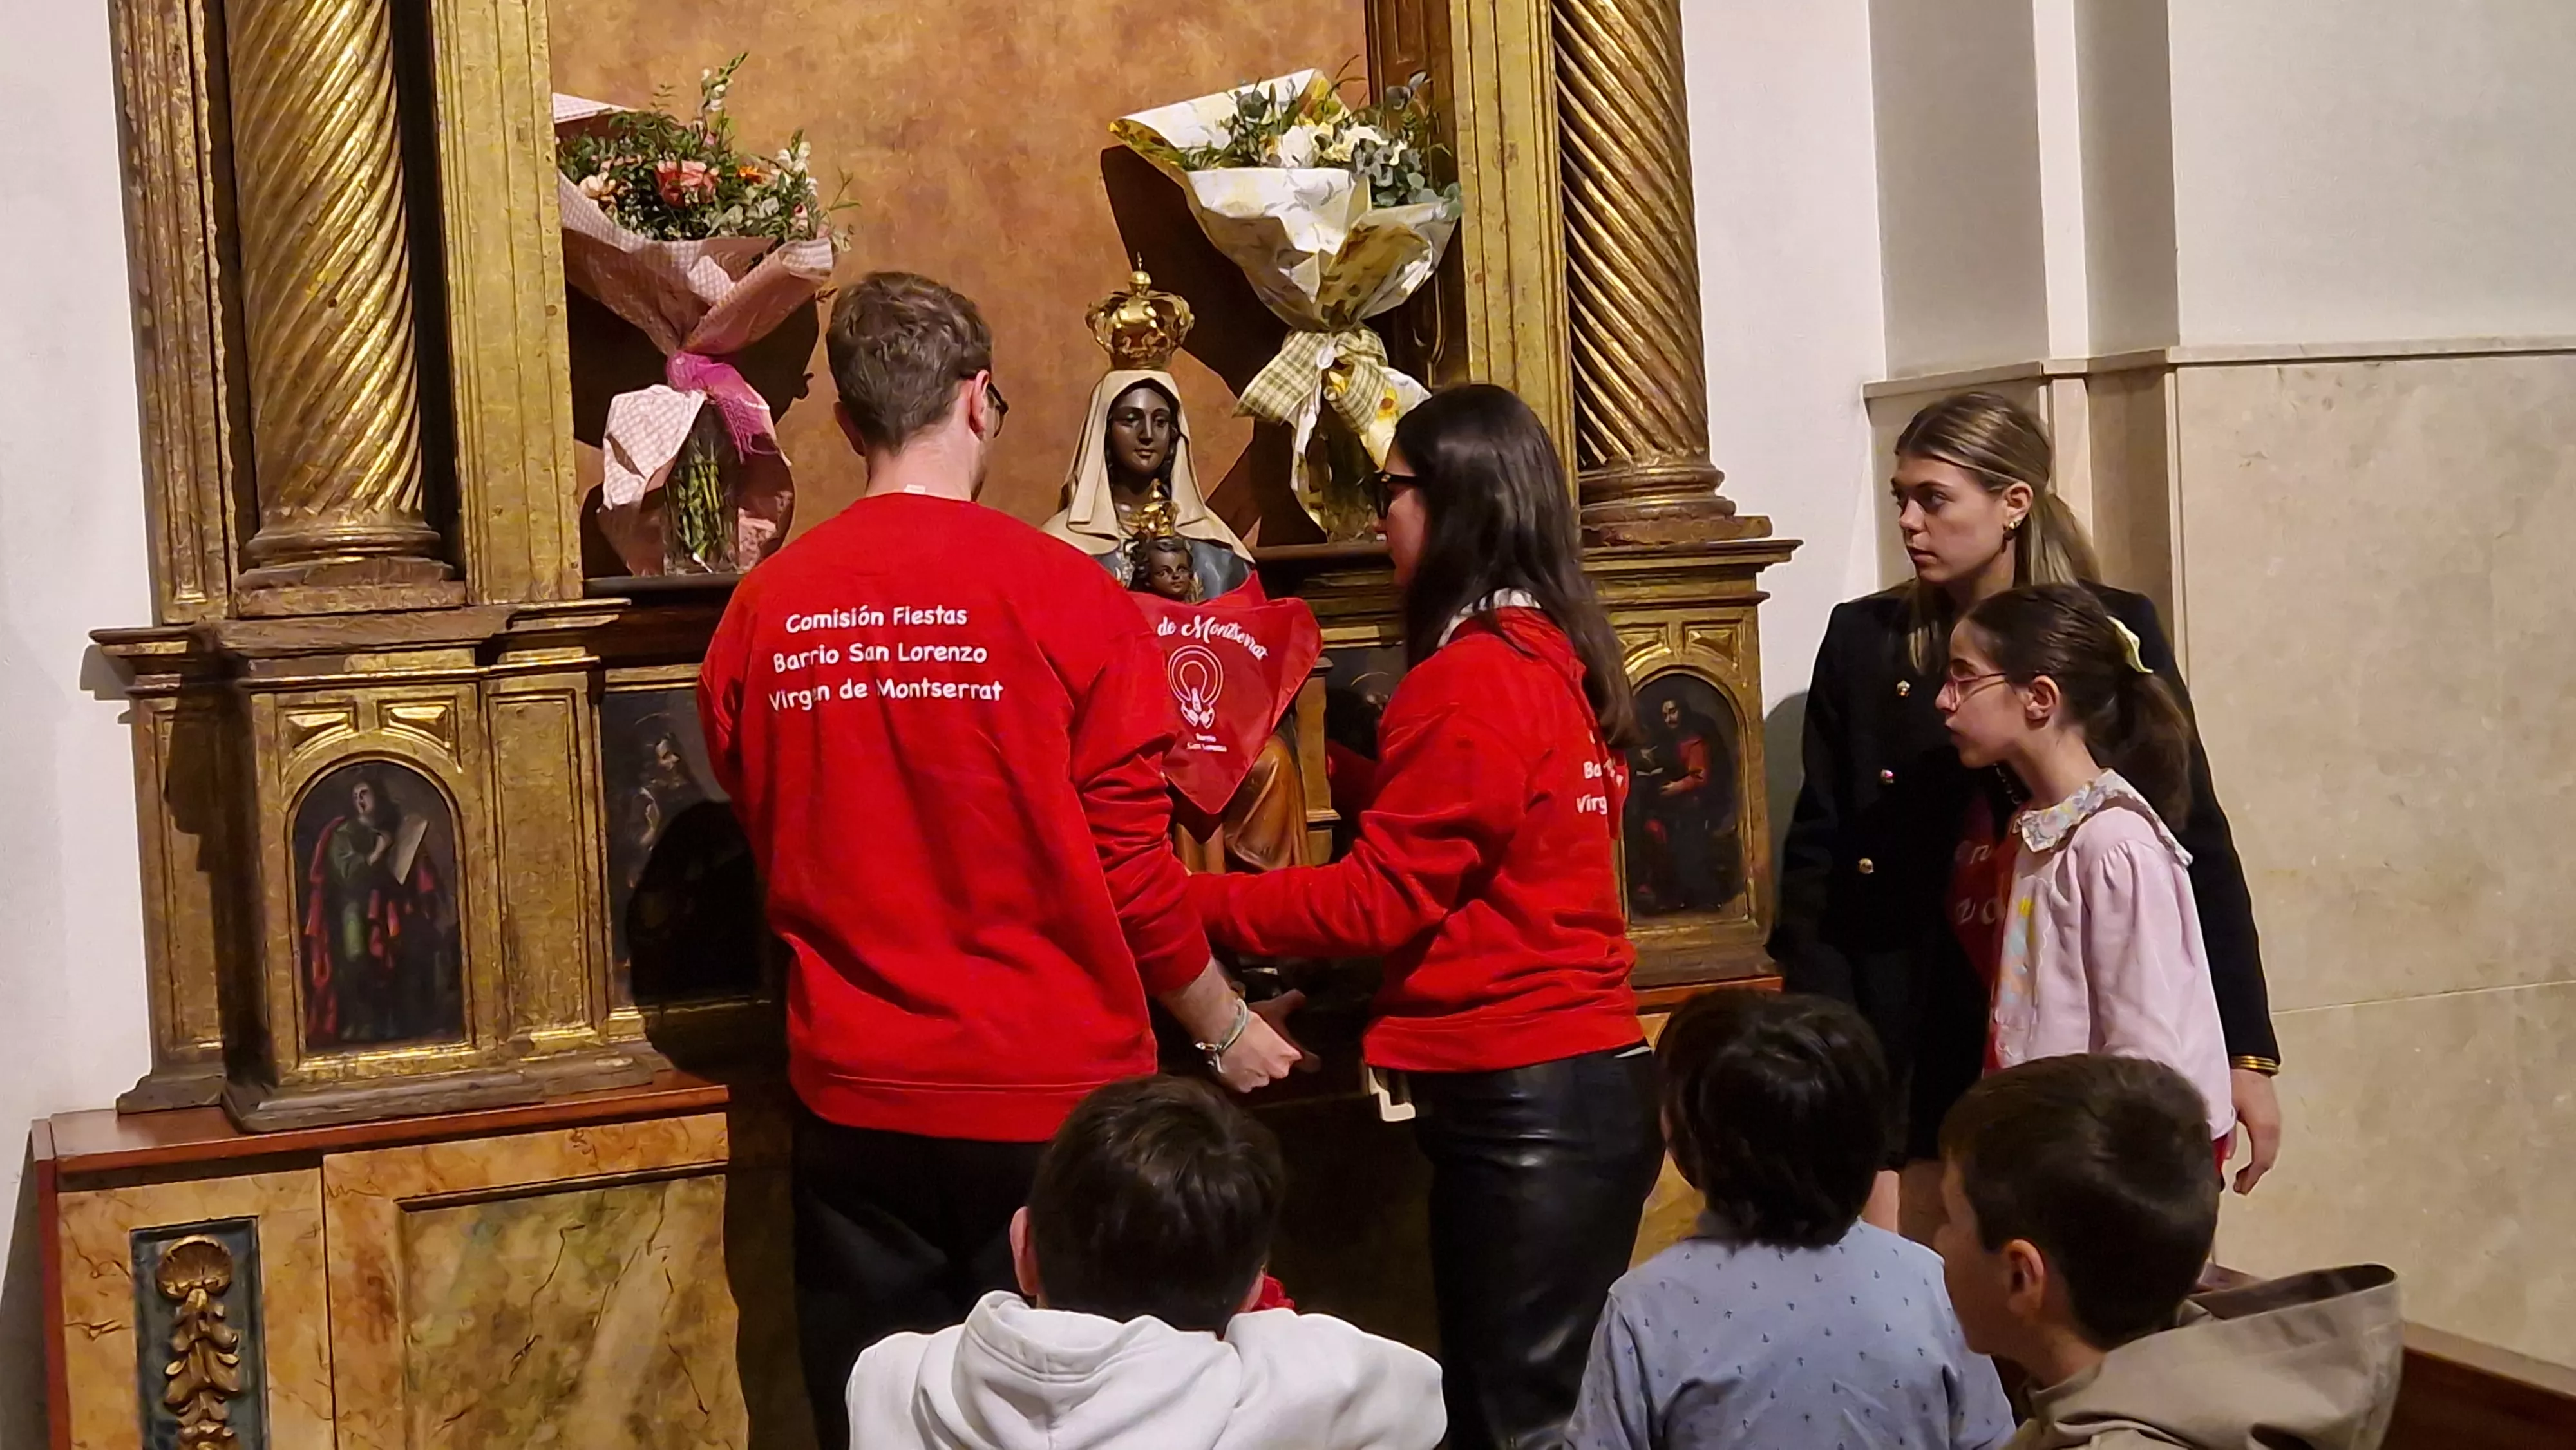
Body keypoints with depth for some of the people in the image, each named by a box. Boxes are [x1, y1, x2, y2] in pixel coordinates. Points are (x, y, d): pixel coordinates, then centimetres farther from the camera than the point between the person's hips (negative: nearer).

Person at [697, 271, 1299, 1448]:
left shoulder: (763, 611, -3)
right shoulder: (1064, 596, -12)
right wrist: (1227, 1028, 10)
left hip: (854, 1097, 3)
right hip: (1050, 1092, -3)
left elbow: (771, 855, 8)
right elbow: (1133, 869, -7)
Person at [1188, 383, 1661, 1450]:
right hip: (1587, 1082, 9)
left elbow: (1376, 900, -13)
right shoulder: (1555, 656, 12)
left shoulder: (1469, 680, -15)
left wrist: (1187, 901, -7)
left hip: (1517, 1107, -9)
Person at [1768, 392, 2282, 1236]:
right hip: (1919, 1047, 1)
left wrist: (2244, 1054, -3)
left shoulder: (2112, 633, 1)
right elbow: (1817, 858, 5)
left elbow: (2197, 843, 2)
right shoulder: (1864, 642, 5)